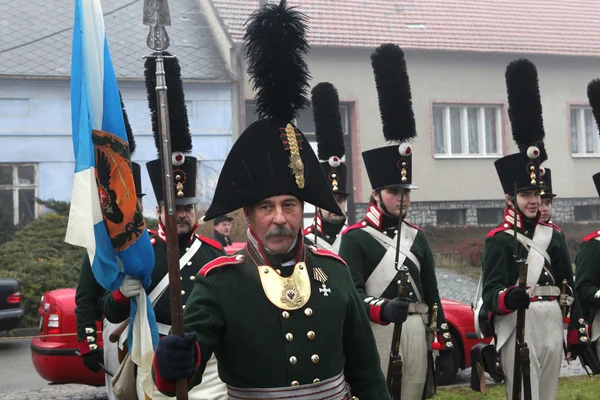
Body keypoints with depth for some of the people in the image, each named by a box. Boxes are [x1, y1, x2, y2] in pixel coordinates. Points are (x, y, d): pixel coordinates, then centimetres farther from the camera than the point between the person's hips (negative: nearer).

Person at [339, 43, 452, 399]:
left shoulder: (417, 237, 13)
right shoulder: (355, 238, -5)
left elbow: (432, 295, 15)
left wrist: (444, 342, 10)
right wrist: (383, 308, -34)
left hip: (417, 334, 6)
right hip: (374, 336, -5)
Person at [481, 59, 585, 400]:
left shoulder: (553, 235, 11)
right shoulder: (499, 240, -8)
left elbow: (569, 287, 14)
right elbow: (490, 294, -16)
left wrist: (577, 331, 11)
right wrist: (509, 298, -37)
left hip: (552, 325, 6)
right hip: (517, 327, -6)